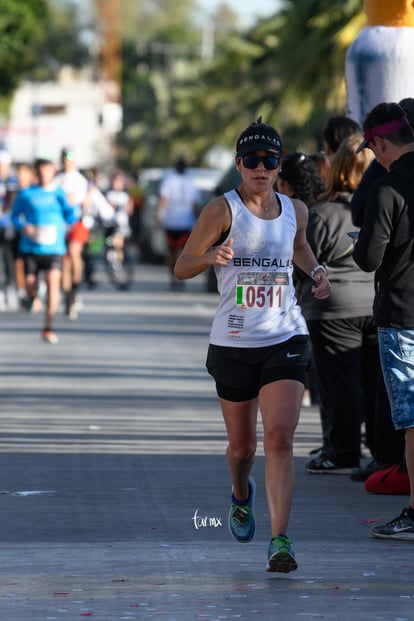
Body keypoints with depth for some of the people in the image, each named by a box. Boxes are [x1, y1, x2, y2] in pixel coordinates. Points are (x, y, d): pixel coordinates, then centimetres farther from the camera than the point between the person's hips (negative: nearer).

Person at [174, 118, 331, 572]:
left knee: (279, 438, -15)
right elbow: (181, 267, -5)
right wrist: (212, 256, -25)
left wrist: (317, 271, 9)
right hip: (233, 343, -1)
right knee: (241, 445, 12)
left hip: (285, 340, 1)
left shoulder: (295, 210, 6)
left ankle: (280, 540, -17)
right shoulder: (223, 210, -5)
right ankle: (241, 496, 47)